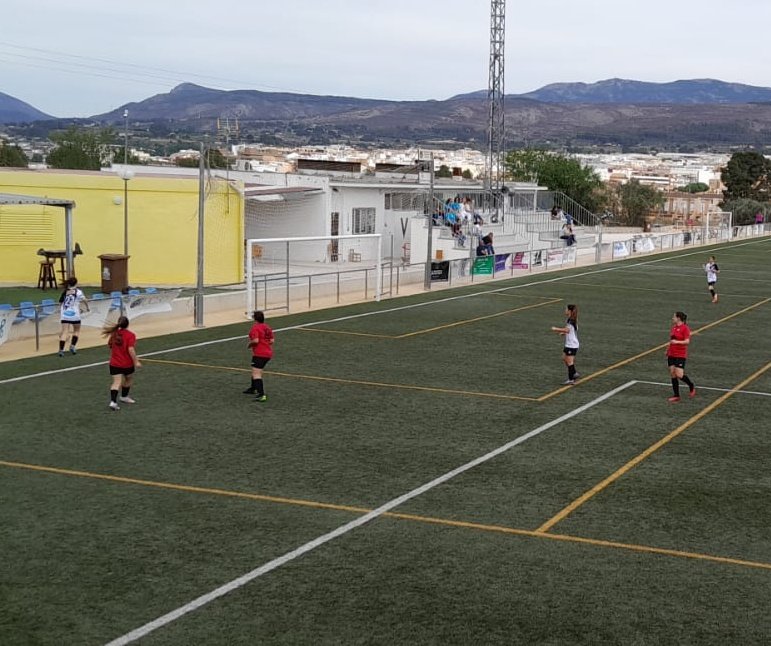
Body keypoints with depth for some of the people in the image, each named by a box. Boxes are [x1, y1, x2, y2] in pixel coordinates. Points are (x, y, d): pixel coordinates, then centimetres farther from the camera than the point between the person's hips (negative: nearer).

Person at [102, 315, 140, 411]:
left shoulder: (114, 334, 1)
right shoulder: (130, 335, -15)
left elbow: (110, 346, 16)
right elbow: (131, 349, -24)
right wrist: (136, 361, -21)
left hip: (114, 363, 3)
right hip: (127, 363, -3)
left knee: (117, 382, -3)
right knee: (129, 379, 24)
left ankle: (113, 401, -20)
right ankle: (124, 396, 39)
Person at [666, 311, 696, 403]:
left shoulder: (685, 328, -11)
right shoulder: (673, 327, 12)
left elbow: (687, 341, -18)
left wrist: (677, 342, -31)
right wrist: (667, 350, 24)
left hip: (680, 355, -7)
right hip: (671, 354, 8)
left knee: (679, 375, -12)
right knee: (672, 374, 4)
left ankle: (691, 386, 16)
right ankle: (676, 396, 10)